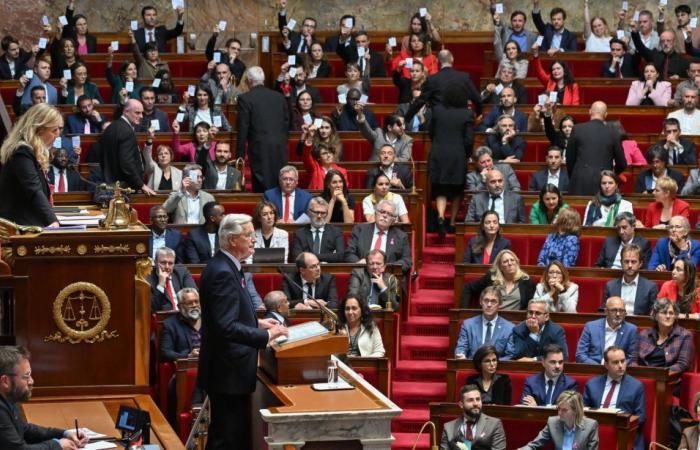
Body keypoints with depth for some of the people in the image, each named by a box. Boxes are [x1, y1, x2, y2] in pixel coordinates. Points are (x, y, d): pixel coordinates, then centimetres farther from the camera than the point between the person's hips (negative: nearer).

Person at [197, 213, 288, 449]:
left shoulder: (225, 266, 11)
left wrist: (257, 322, 13)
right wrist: (266, 336, -25)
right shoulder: (223, 273, -21)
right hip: (228, 372, -11)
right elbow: (226, 327, -28)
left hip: (229, 369, 11)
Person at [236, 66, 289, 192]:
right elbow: (286, 124, 14)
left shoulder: (245, 99, -5)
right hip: (280, 149, 5)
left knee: (262, 188, -2)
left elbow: (242, 129, -6)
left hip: (260, 149, -5)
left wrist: (240, 155, 0)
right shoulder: (280, 97, 10)